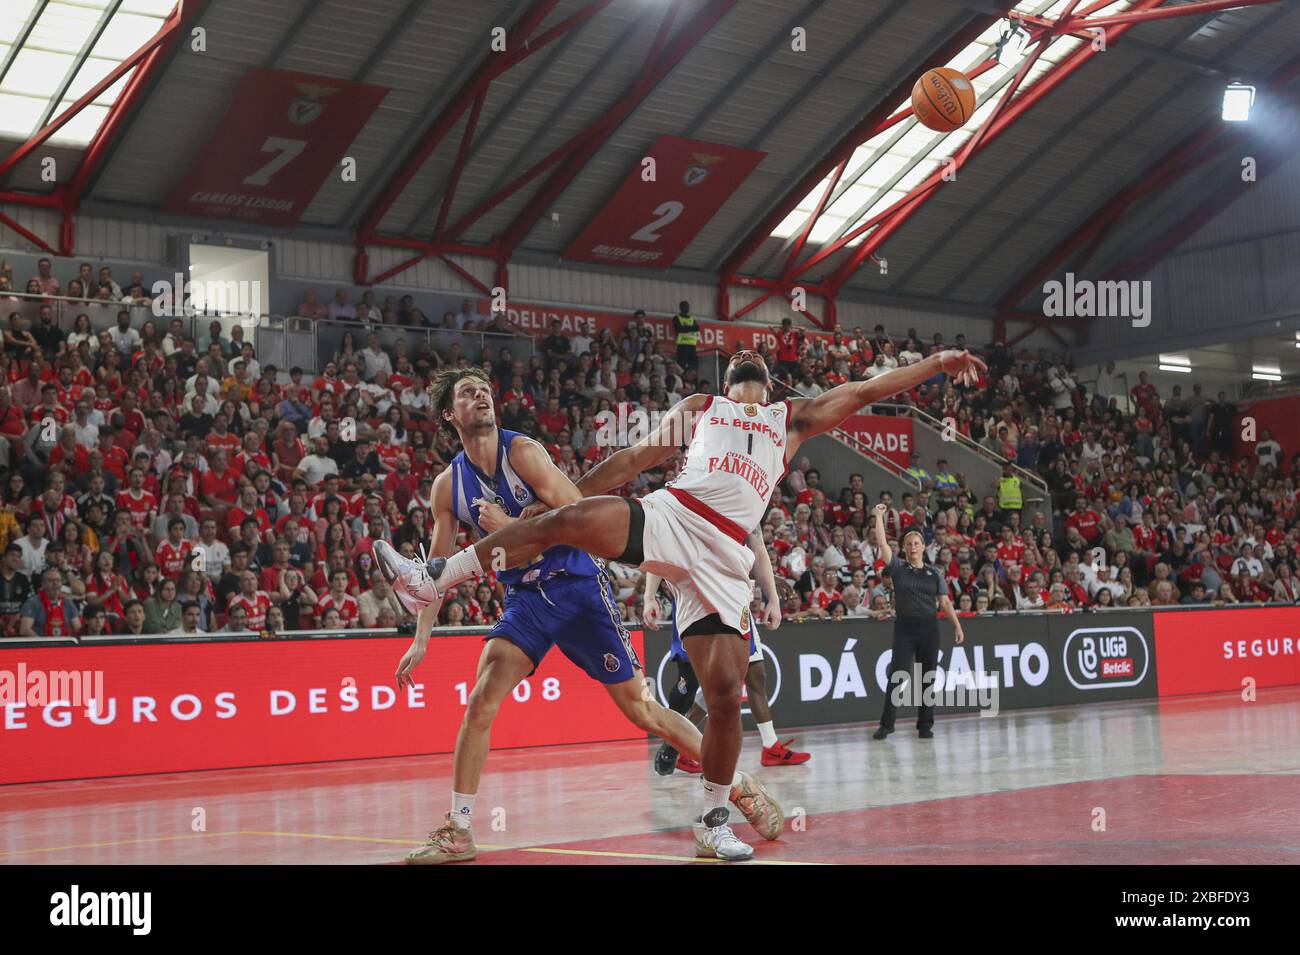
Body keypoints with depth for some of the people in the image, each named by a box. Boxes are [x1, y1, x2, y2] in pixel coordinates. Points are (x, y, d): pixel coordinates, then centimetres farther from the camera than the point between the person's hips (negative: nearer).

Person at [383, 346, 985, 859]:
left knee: (726, 693, -7)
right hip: (666, 518, -1)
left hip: (723, 560, 1)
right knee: (567, 518, -28)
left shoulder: (793, 419, 27)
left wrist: (936, 363, 16)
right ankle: (434, 578, -24)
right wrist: (563, 492, 17)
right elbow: (634, 459, 23)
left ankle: (713, 821, 9)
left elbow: (865, 390, 21)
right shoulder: (698, 408, 25)